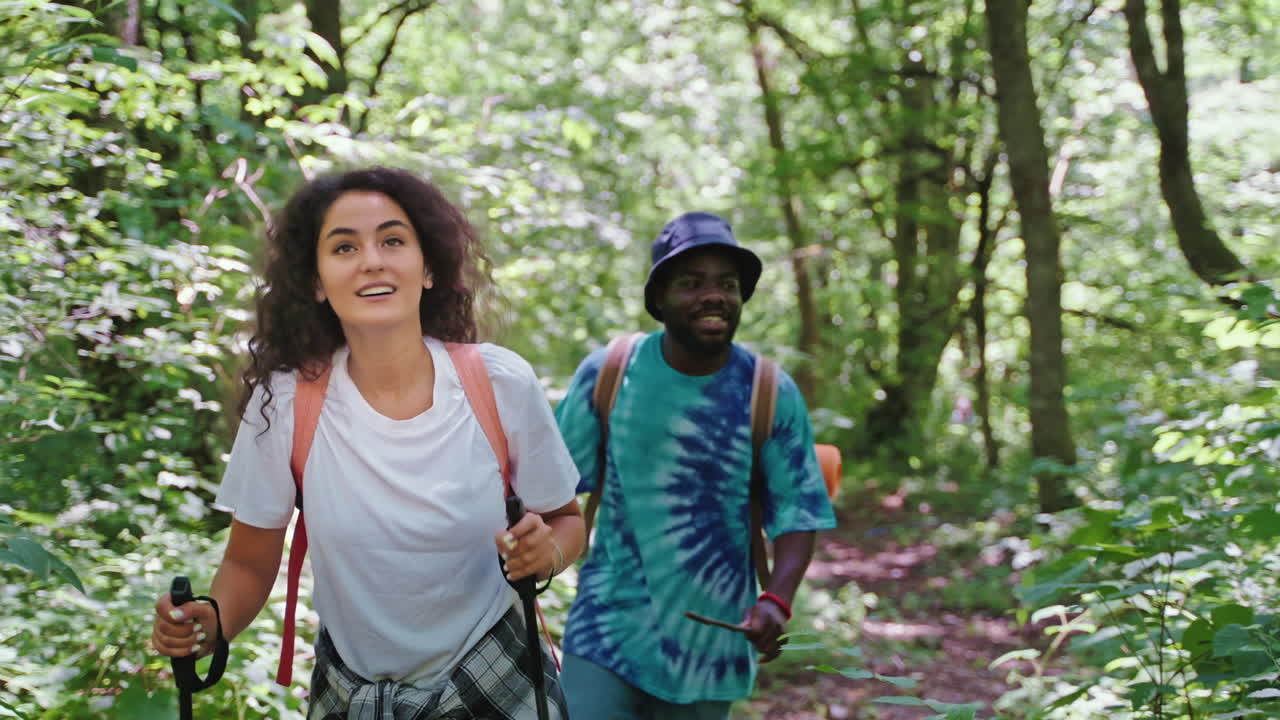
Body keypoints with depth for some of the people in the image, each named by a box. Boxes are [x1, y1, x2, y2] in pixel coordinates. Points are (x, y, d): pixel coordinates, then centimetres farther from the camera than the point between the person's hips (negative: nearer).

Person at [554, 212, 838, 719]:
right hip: (608, 631, -1)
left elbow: (797, 512, -4)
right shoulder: (606, 373, -6)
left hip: (710, 644, 1)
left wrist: (777, 600, -21)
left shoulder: (772, 395, -6)